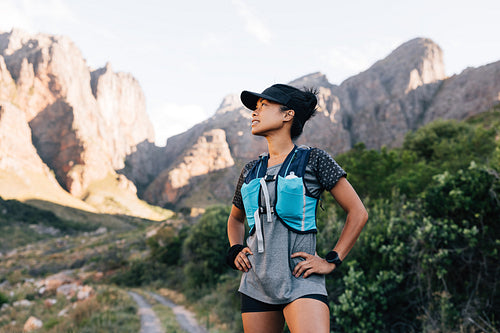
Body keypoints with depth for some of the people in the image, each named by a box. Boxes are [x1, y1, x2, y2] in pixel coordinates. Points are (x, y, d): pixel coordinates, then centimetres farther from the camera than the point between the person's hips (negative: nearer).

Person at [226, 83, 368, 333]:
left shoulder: (313, 160, -1)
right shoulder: (250, 171, 12)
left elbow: (358, 213, 0)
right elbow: (235, 219, 30)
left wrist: (331, 261, -4)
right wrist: (235, 251, 12)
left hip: (300, 280, -5)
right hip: (256, 282, 5)